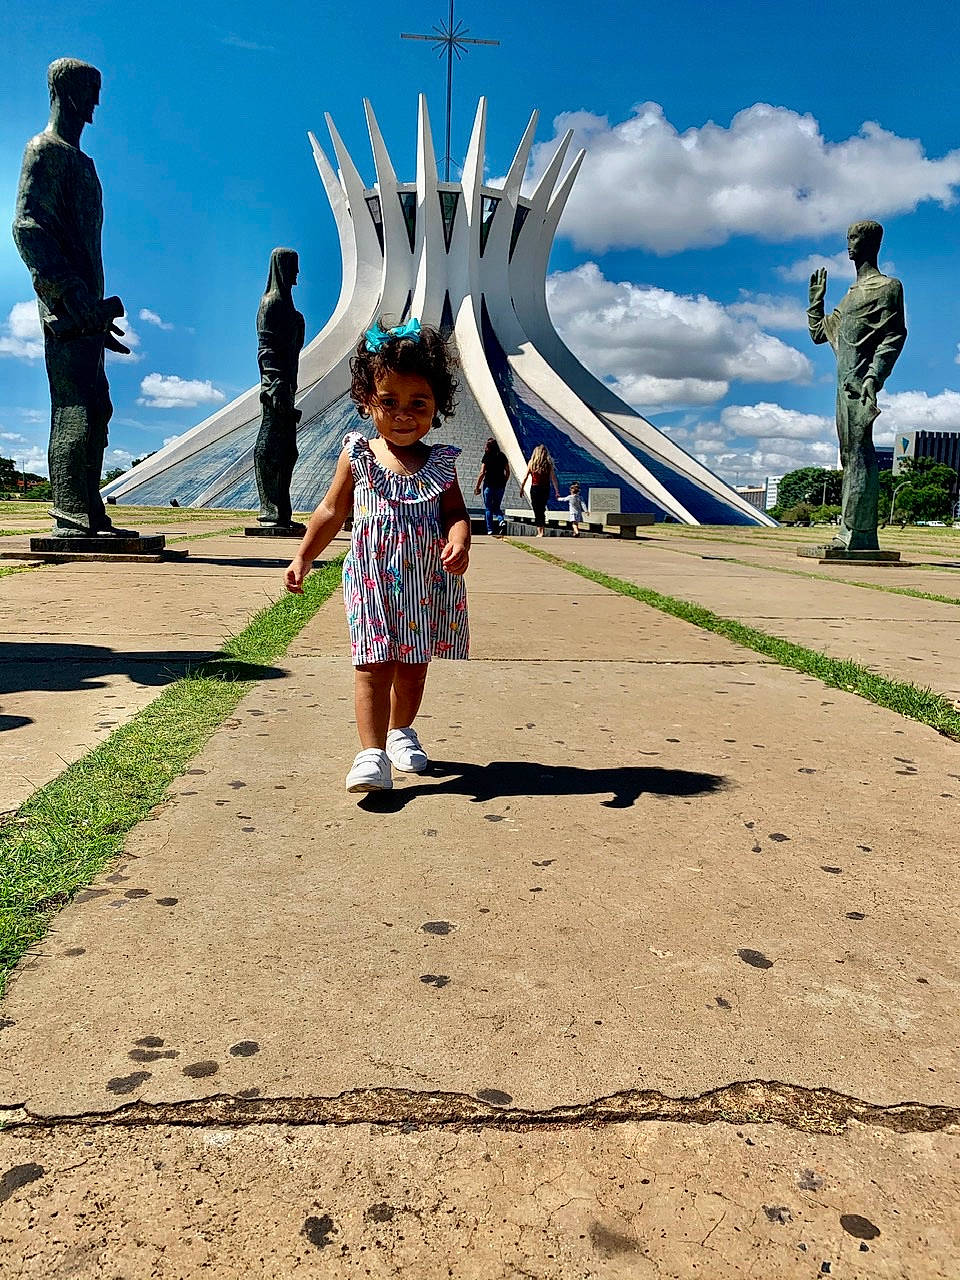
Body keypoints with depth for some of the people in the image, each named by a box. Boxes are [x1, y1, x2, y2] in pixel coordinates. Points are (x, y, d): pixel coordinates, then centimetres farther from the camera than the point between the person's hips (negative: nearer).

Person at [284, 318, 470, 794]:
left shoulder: (440, 463, 2)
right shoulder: (358, 456, 0)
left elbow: (456, 512, -2)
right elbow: (331, 512, 7)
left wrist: (459, 540, -25)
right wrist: (303, 558, 5)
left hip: (428, 584, 2)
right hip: (373, 581, -2)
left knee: (414, 665, 15)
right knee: (374, 666, -7)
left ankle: (401, 730, 36)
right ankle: (372, 753, -7)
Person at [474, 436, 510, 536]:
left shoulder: (487, 456, -6)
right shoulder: (502, 456, 6)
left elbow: (482, 473, -10)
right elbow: (508, 472, 7)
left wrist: (477, 486, -4)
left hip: (489, 484, -4)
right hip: (500, 485, 4)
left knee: (488, 508, 5)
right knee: (496, 507, 16)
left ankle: (490, 531, 2)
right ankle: (502, 521, -11)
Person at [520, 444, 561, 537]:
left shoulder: (531, 462, -2)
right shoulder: (549, 463, 0)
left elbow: (525, 477, -1)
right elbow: (553, 479, -3)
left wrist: (521, 488, 10)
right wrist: (557, 492, -1)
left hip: (535, 488, -2)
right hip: (546, 488, 2)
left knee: (537, 511, 3)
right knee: (542, 510, 17)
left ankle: (539, 532, -3)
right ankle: (542, 531, 19)